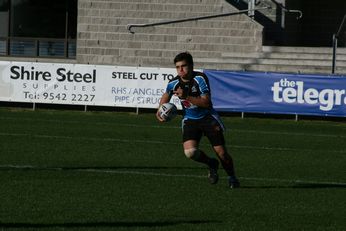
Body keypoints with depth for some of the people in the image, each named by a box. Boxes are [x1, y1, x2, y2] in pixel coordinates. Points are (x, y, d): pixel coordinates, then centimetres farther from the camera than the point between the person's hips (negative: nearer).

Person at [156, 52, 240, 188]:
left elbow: (206, 103, -25)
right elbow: (166, 95, 17)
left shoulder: (200, 78, -19)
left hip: (207, 117, -3)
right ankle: (211, 164, 12)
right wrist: (159, 111, 2)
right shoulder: (174, 83, -7)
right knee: (190, 152, -21)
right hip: (190, 120, 3)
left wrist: (186, 96, -31)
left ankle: (232, 177, 24)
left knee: (221, 152, -5)